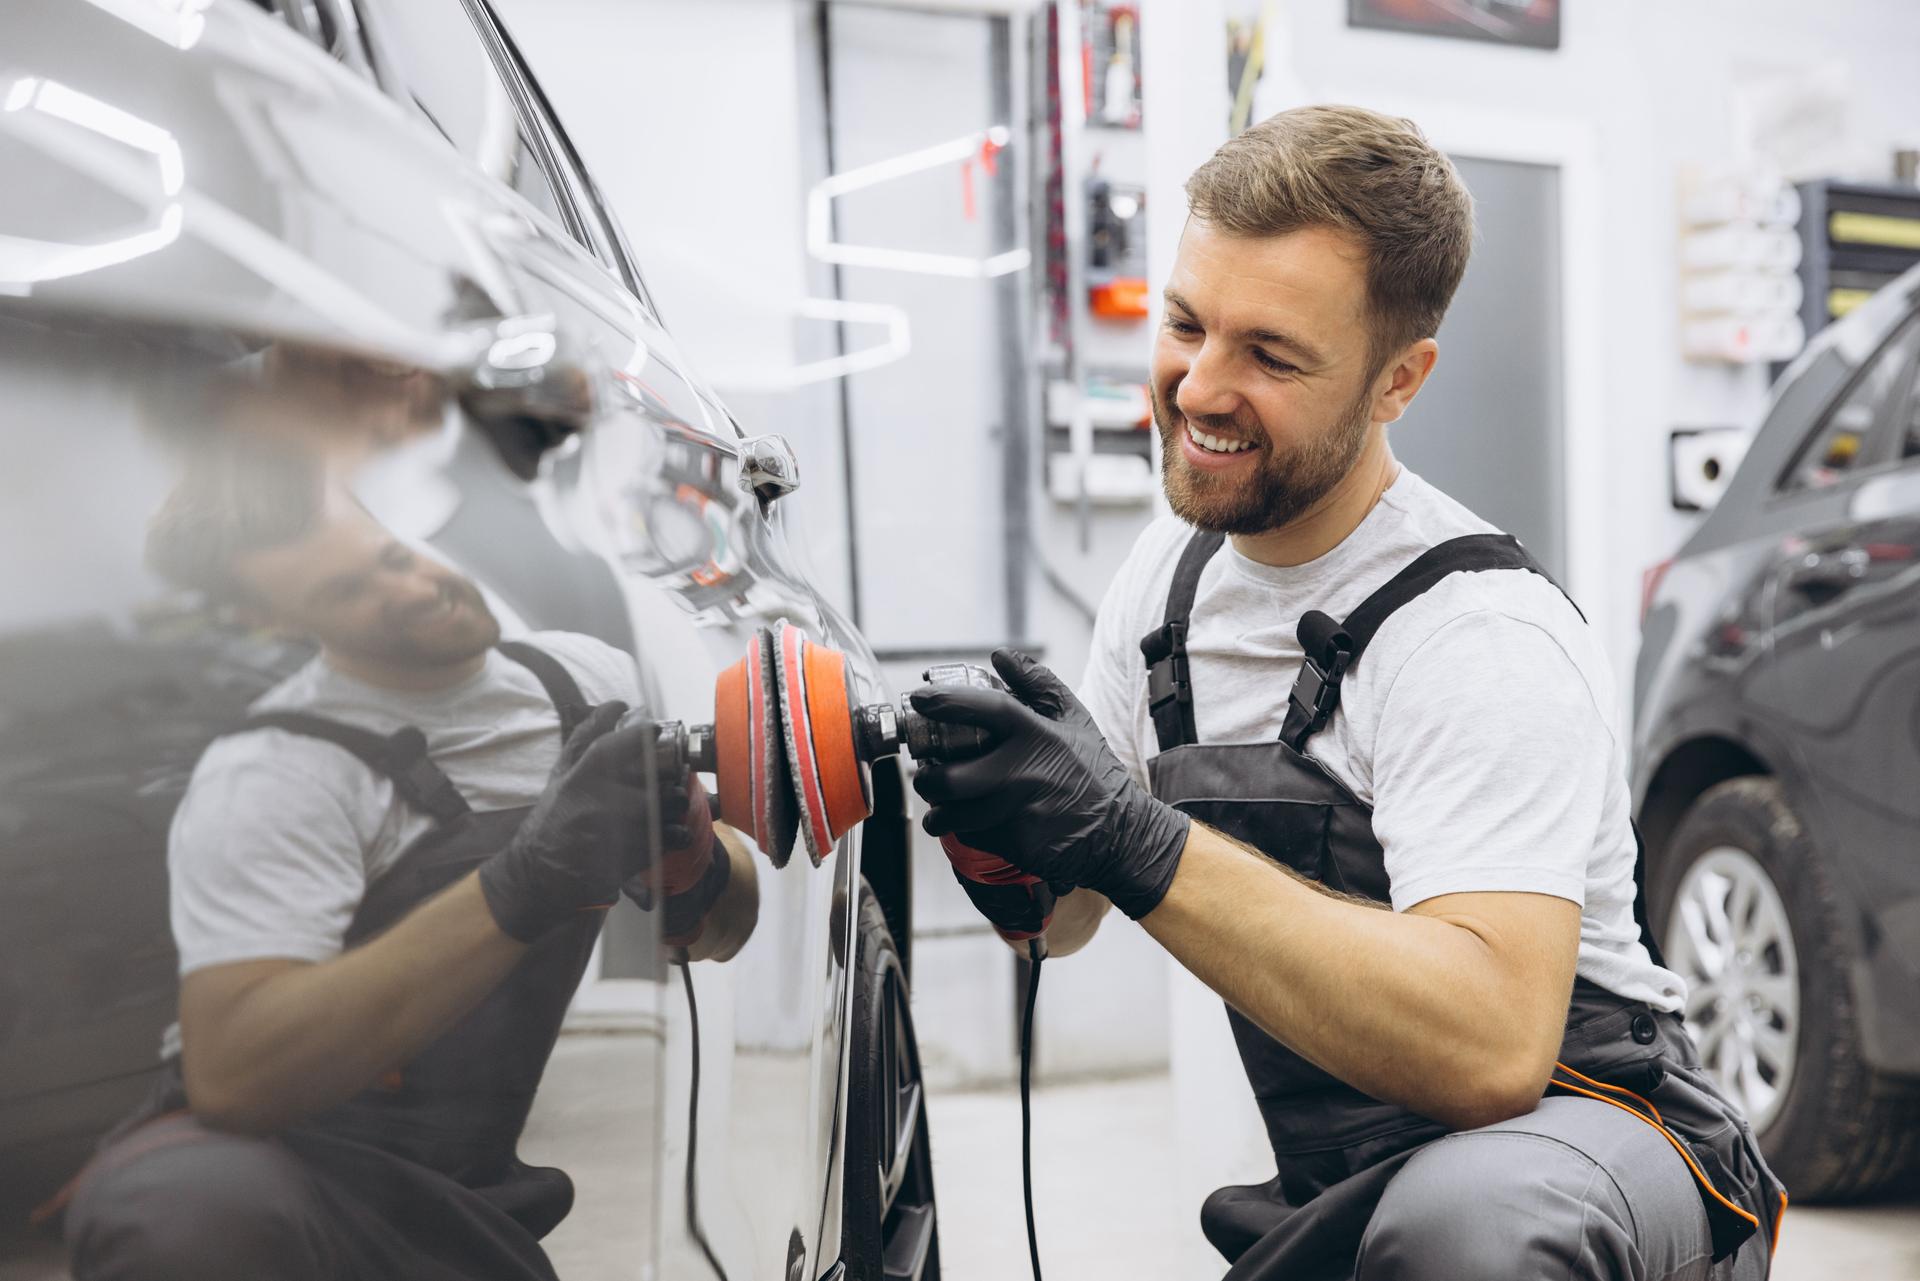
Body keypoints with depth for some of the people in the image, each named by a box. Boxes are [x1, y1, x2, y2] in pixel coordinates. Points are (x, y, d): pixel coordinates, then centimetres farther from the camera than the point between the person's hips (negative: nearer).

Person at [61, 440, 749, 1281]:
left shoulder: (586, 677, 2)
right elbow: (233, 1077, -30)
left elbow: (726, 933, 8)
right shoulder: (268, 779, -16)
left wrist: (695, 873, -18)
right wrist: (522, 888, -36)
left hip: (480, 1192, 7)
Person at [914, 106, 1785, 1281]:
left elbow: (1493, 1047, -35)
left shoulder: (1483, 641, -22)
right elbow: (1062, 919, 8)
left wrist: (1139, 844, -38)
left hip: (1582, 1133, -7)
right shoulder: (1172, 569, 2)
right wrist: (994, 826, -15)